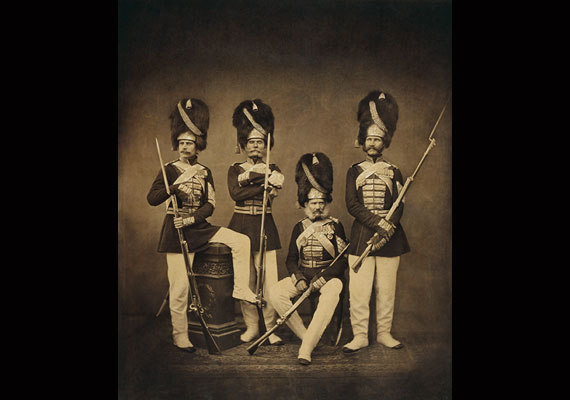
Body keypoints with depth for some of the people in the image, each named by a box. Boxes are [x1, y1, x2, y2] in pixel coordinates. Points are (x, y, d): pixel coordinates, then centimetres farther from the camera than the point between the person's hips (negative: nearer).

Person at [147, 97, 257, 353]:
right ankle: (180, 336, 8)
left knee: (241, 241, -10)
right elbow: (152, 198, -14)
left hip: (199, 227, 5)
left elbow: (210, 206, 1)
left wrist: (190, 219, -16)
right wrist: (177, 185, -27)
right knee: (180, 285, -5)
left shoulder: (204, 172, 8)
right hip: (177, 231, -4)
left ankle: (240, 288, -2)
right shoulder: (170, 169, -3)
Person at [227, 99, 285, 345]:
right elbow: (235, 193, -11)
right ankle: (251, 326, 17)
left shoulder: (272, 170, 10)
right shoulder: (235, 169, 8)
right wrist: (263, 185, -13)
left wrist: (249, 176, -15)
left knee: (269, 279, -5)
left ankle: (271, 327, 7)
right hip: (241, 227, 0)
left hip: (264, 226, 0)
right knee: (245, 280, 4)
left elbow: (276, 185, -13)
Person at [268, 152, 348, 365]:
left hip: (329, 275, -3)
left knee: (331, 294, -38)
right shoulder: (299, 227, 12)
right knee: (274, 292, -23)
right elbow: (291, 259, 10)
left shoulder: (335, 226, 5)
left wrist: (323, 277, -17)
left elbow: (343, 260, -1)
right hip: (303, 275, 3)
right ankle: (305, 335, -15)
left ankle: (306, 348, -38)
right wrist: (298, 277, -11)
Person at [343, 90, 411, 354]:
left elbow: (399, 207, 1)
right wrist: (379, 223, -16)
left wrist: (385, 233, -15)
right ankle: (360, 336, 6)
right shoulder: (354, 171, 8)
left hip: (389, 235, 1)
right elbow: (352, 206, -4)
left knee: (387, 289, 4)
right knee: (358, 289, -4)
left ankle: (384, 334, 17)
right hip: (361, 234, -1)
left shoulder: (394, 173, 10)